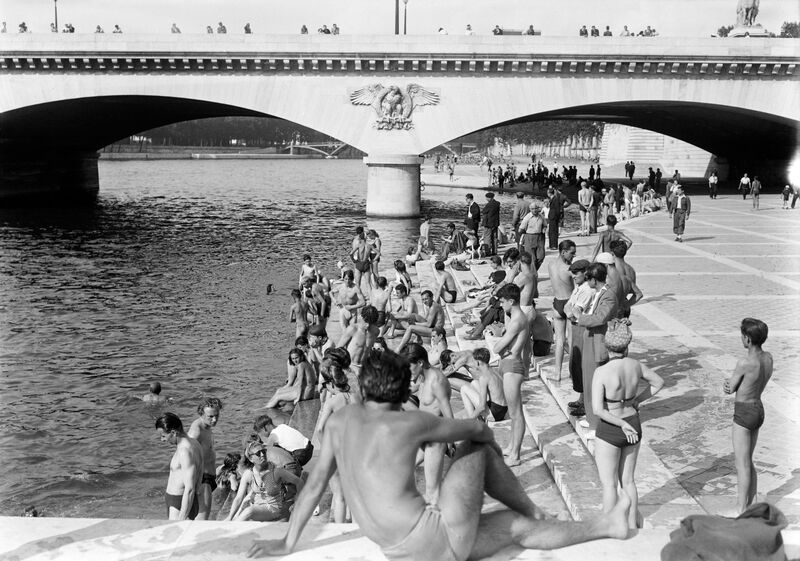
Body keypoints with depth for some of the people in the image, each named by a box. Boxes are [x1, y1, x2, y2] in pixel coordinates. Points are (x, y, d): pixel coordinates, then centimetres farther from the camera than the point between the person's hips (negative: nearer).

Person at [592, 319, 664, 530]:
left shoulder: (602, 372, -23)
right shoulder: (635, 366, -7)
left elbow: (597, 409, -25)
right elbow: (659, 382, 11)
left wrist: (622, 425, -16)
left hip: (609, 431, -5)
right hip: (633, 427, 5)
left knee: (609, 483, 9)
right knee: (628, 480, 20)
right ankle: (632, 524, 31)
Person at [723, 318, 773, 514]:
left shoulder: (744, 363, -25)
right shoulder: (768, 358, 1)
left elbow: (730, 388, -11)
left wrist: (729, 384, 9)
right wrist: (728, 384, -10)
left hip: (744, 414, -9)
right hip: (759, 410, 9)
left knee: (742, 464, 0)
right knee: (748, 462, 18)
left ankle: (741, 512, 7)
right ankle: (750, 507, 26)